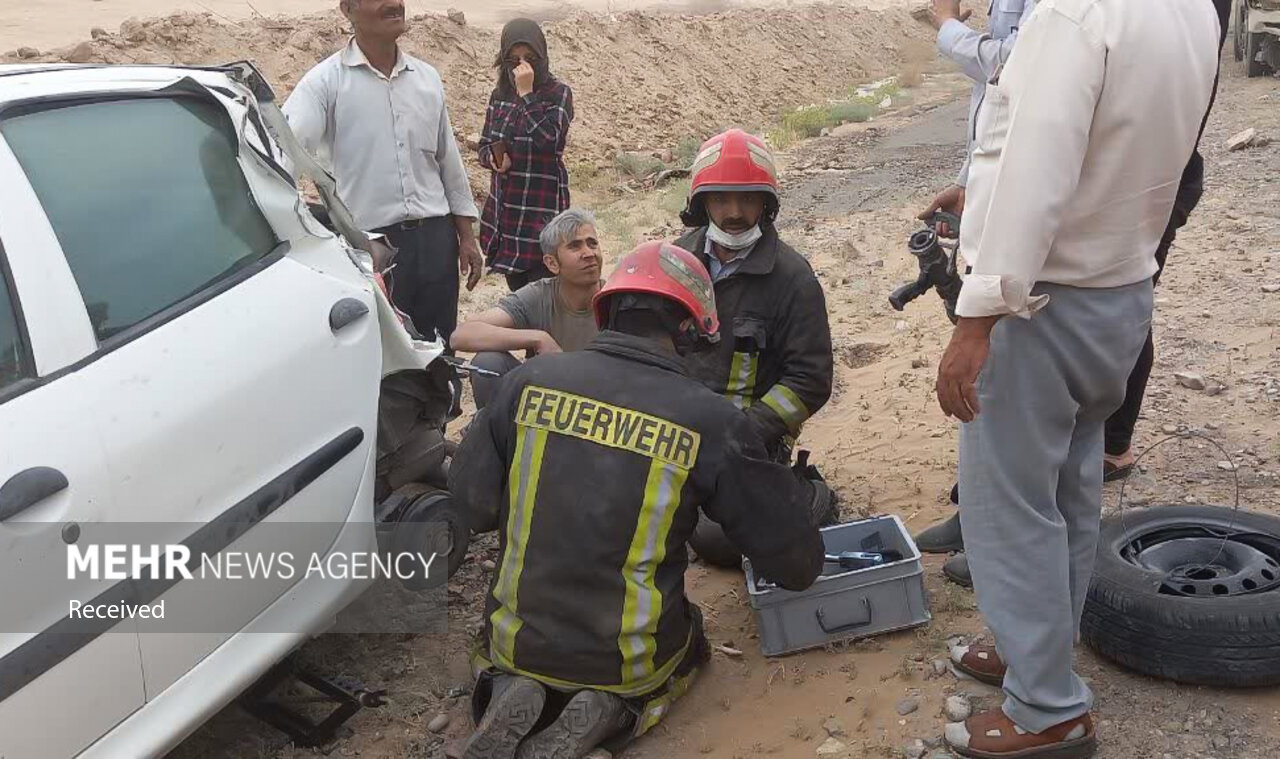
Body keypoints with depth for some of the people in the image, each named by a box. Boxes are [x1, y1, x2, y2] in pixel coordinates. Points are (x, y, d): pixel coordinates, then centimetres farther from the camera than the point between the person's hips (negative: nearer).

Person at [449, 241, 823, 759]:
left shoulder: (531, 379, -10)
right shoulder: (710, 420, -16)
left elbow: (469, 503, -4)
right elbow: (794, 561, -9)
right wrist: (802, 559, 15)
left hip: (521, 641, 2)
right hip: (628, 660, -2)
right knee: (690, 637, 32)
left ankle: (513, 693, 3)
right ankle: (611, 711, 2)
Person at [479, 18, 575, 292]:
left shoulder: (558, 93, -5)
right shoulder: (499, 96, 10)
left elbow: (547, 139, -20)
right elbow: (484, 147, 15)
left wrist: (526, 93, -18)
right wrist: (494, 159, -8)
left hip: (542, 208, -5)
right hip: (503, 207, 6)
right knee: (516, 289, 12)